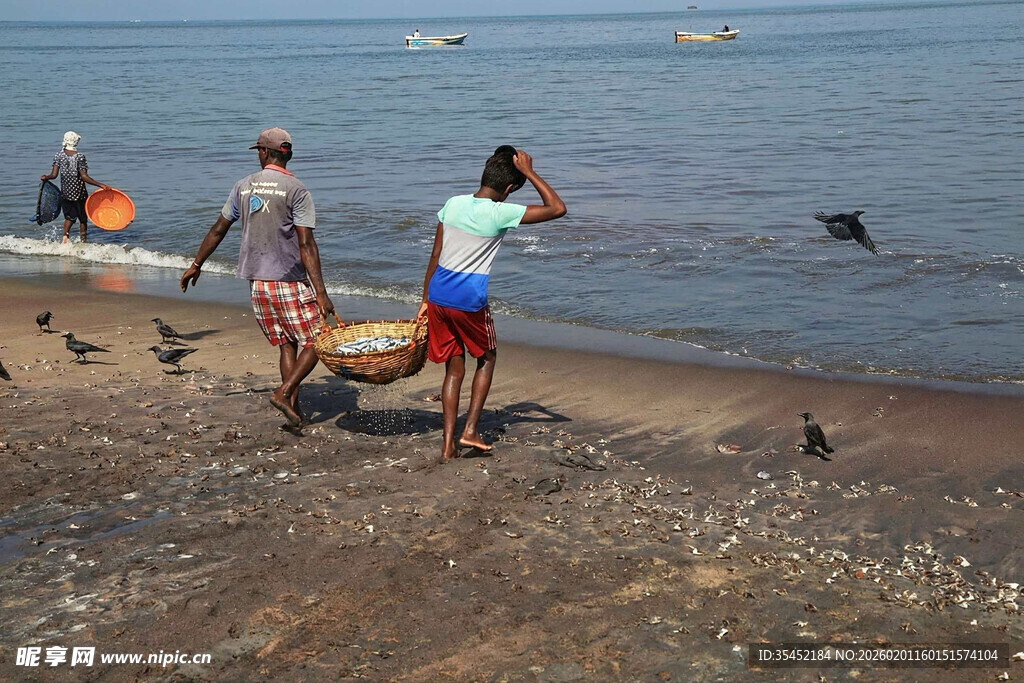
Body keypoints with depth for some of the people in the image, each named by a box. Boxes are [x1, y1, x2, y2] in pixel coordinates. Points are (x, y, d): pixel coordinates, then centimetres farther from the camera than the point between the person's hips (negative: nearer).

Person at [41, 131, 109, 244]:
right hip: (79, 192, -4)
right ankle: (83, 241, 16)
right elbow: (84, 176, -20)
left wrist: (45, 177, 10)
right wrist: (100, 185, -20)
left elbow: (54, 175, -8)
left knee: (70, 217, 17)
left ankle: (66, 235, -8)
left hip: (65, 193, 4)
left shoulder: (58, 155, -3)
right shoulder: (79, 157, -15)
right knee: (83, 219, 12)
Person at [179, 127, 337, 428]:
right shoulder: (296, 190, -9)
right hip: (290, 282, -6)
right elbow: (306, 245, -15)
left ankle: (294, 408, 4)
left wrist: (197, 264, 26)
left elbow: (218, 229, 14)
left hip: (256, 281, 6)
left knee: (286, 344, 13)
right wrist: (321, 292, -17)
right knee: (314, 342, 2)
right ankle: (285, 392, -14)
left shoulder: (243, 186, 7)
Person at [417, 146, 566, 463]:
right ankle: (470, 430, 11)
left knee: (454, 367, 15)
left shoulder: (453, 204, 3)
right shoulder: (501, 213, -12)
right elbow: (557, 208, -9)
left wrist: (425, 300, 16)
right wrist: (529, 172, -4)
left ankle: (448, 445, 12)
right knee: (487, 358, 20)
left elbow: (435, 256, 8)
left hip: (438, 295, 5)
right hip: (470, 301, -5)